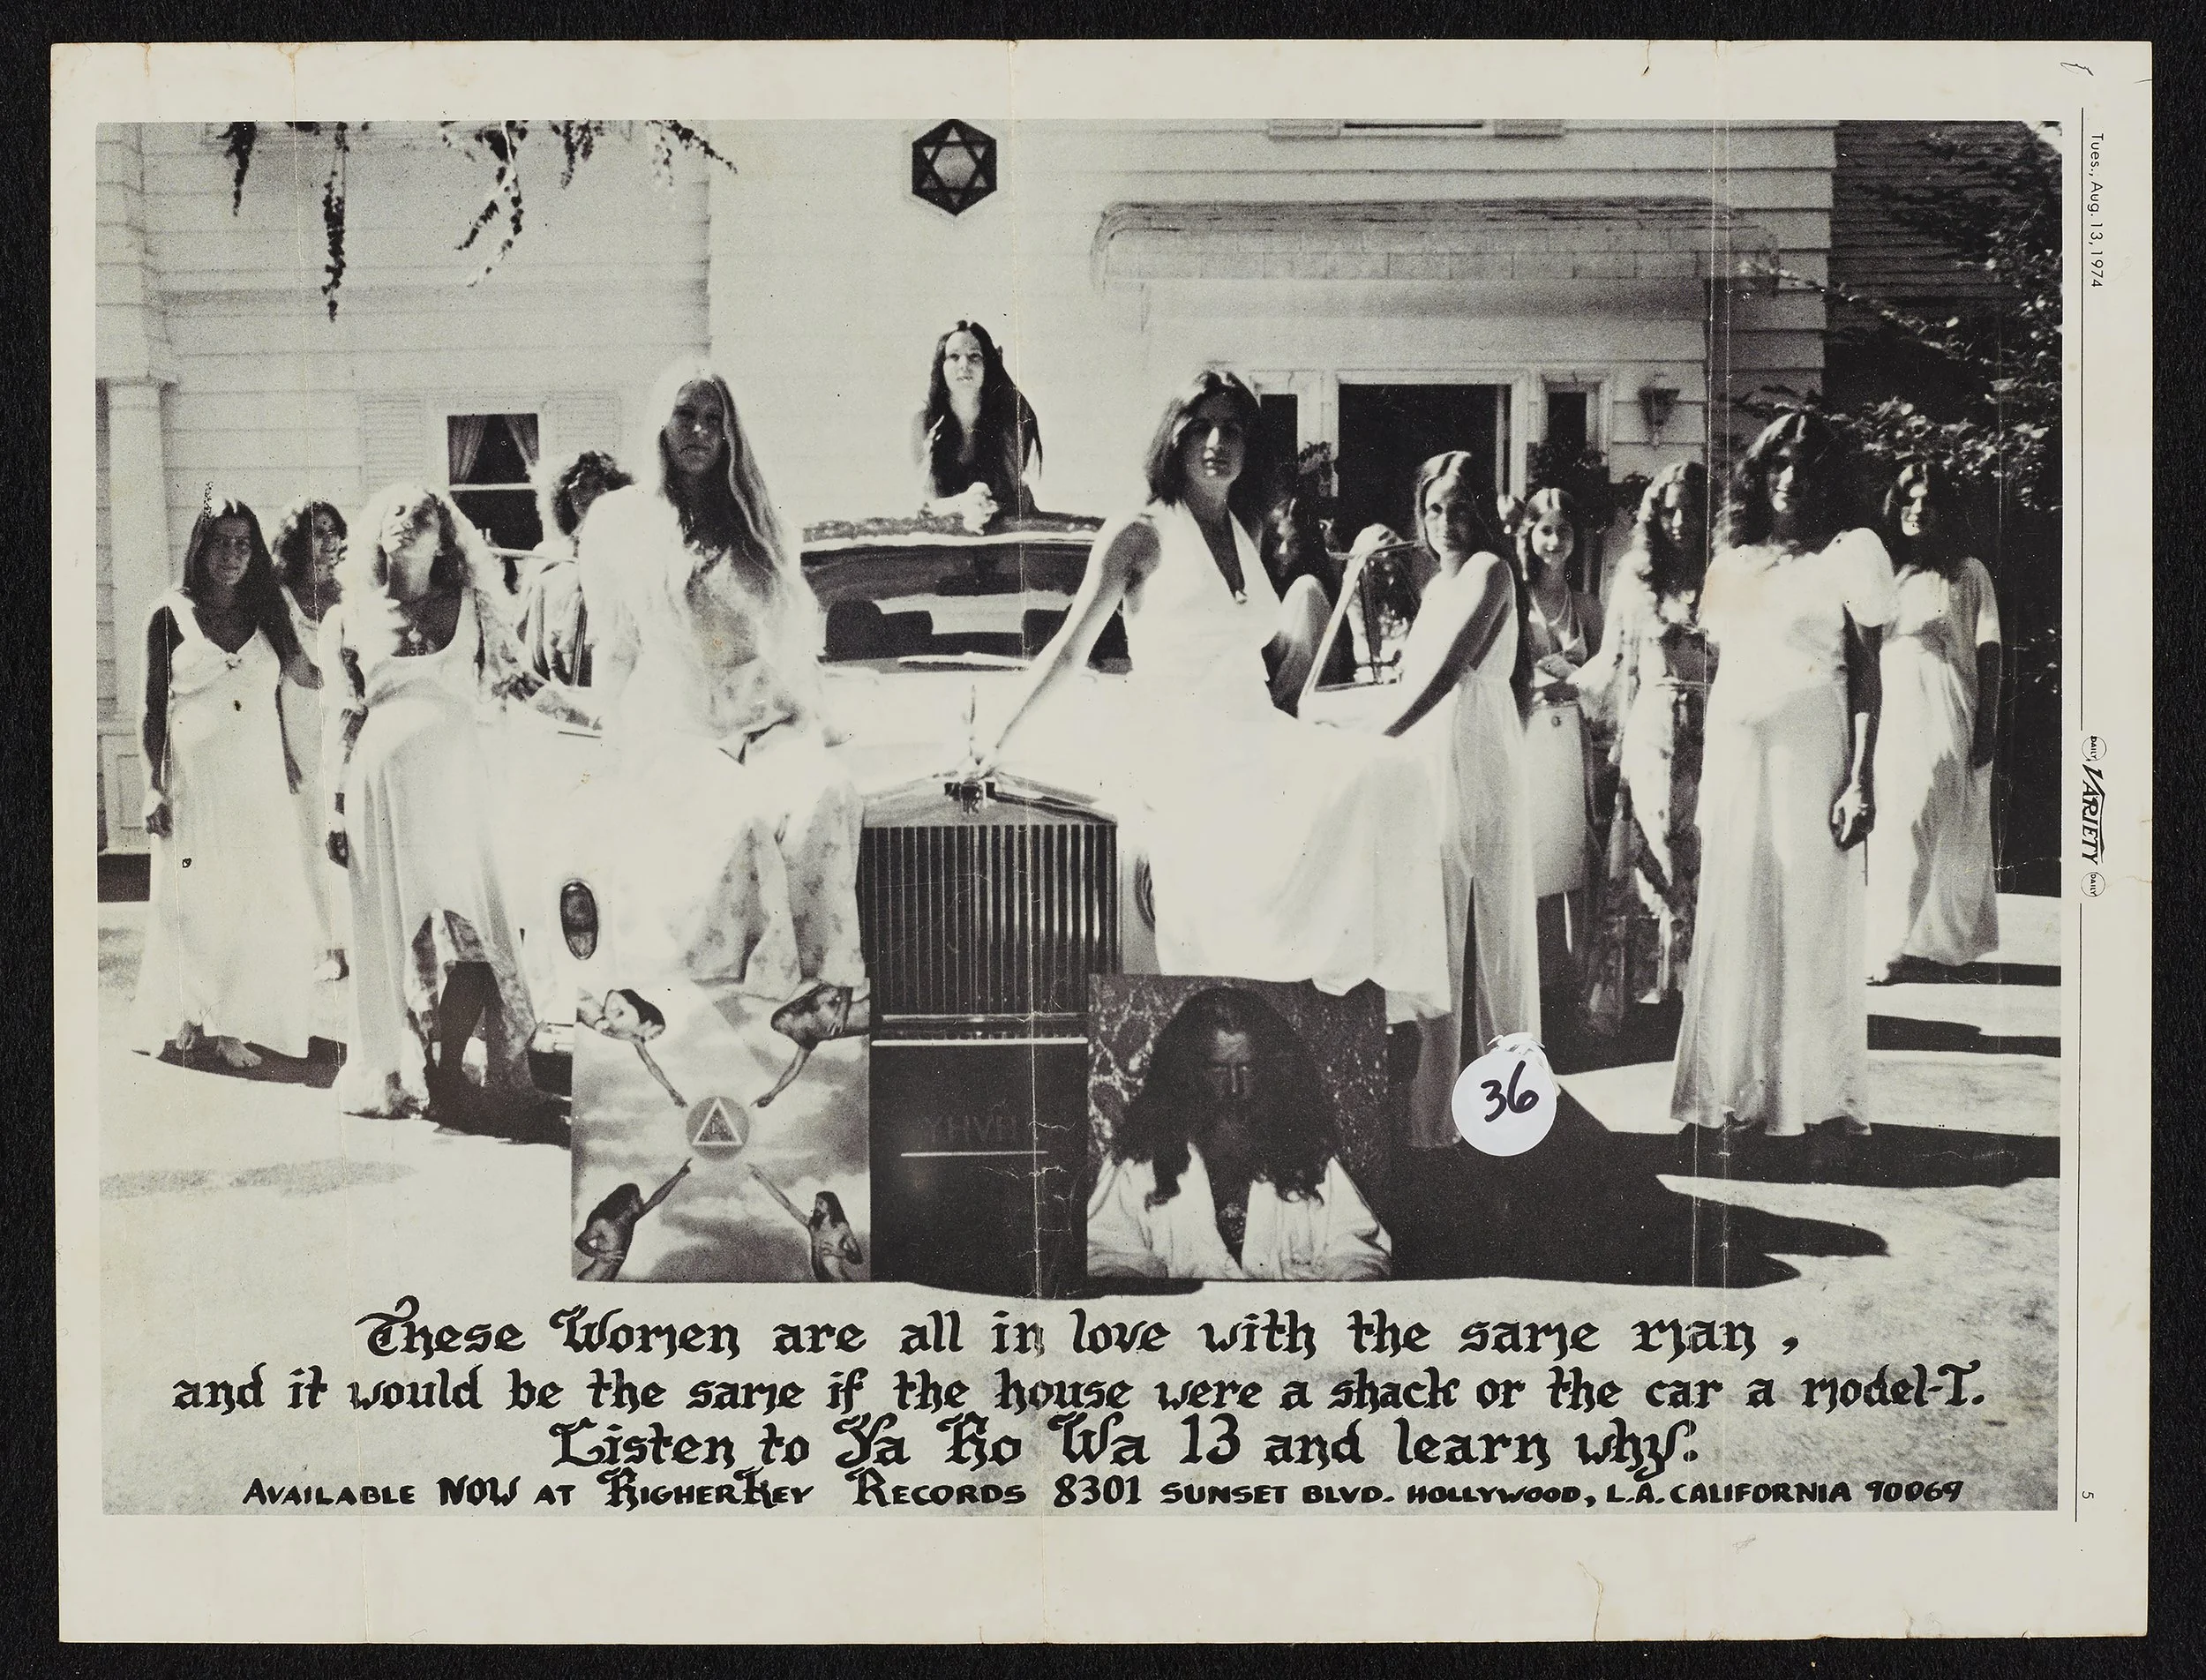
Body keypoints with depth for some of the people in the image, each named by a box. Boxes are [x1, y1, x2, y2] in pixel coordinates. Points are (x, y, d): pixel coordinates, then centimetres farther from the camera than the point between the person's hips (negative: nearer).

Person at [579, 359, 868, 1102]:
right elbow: (614, 652, 10)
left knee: (829, 795, -33)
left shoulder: (756, 522, 19)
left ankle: (829, 975, -34)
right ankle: (786, 987, -29)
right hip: (676, 739, -2)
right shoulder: (618, 524, 11)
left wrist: (813, 728, 6)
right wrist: (626, 758, 2)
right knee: (746, 817, -36)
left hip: (772, 729, 2)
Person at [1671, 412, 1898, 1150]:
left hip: (1810, 758, -5)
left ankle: (1815, 1102, 3)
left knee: (1810, 923, -4)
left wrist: (1861, 777, -13)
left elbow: (1867, 673, -4)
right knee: (1733, 927, 5)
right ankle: (1738, 1096, 12)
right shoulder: (1734, 559, 15)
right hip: (1734, 760, 5)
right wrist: (1701, 776, 13)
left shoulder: (1850, 552, 0)